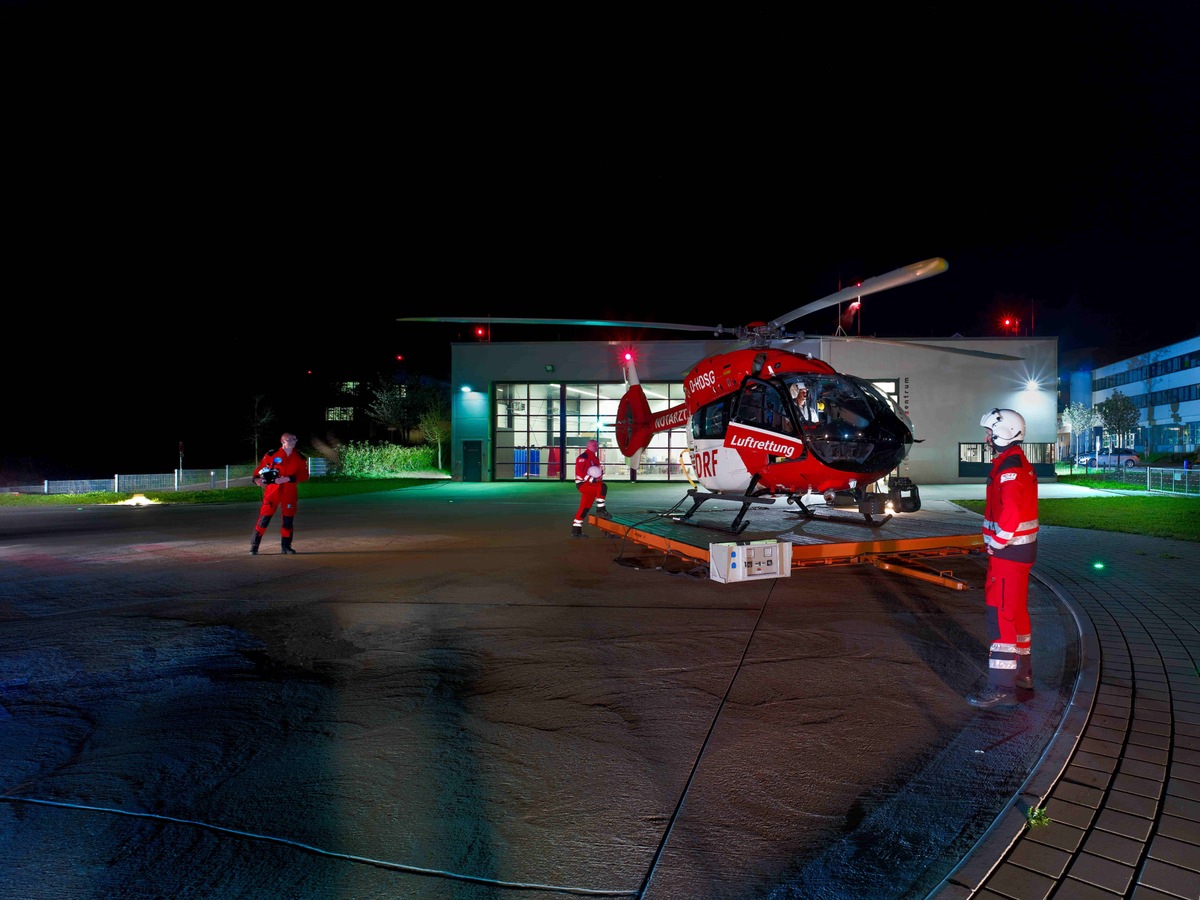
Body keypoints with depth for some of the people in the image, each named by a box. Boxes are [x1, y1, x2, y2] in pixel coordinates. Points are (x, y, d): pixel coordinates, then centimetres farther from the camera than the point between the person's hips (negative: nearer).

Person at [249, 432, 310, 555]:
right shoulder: (272, 455, -1)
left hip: (290, 492, 2)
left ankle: (285, 546, 21)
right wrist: (257, 479, -20)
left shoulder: (300, 457, 5)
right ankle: (254, 546, 3)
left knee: (288, 519, 7)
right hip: (272, 490, -2)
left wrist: (288, 479, -14)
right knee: (264, 517, -6)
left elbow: (304, 475, 0)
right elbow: (260, 469, 1)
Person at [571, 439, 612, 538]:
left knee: (585, 508, 7)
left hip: (590, 485, 9)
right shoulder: (583, 457, -11)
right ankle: (600, 510, -23)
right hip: (582, 484, -9)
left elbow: (599, 470, 25)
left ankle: (576, 530, 11)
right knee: (602, 487, -29)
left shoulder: (595, 458, 19)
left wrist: (599, 476, 0)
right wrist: (593, 479, -25)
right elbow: (579, 472, -20)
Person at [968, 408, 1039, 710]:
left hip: (1007, 552, -11)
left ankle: (1002, 687, -6)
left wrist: (997, 544, -16)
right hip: (1020, 549, 11)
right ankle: (1022, 672, 35)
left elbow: (1011, 513, -28)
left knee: (1002, 615, -9)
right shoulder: (1020, 464, 15)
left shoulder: (1009, 468, -19)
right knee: (1016, 611, 21)